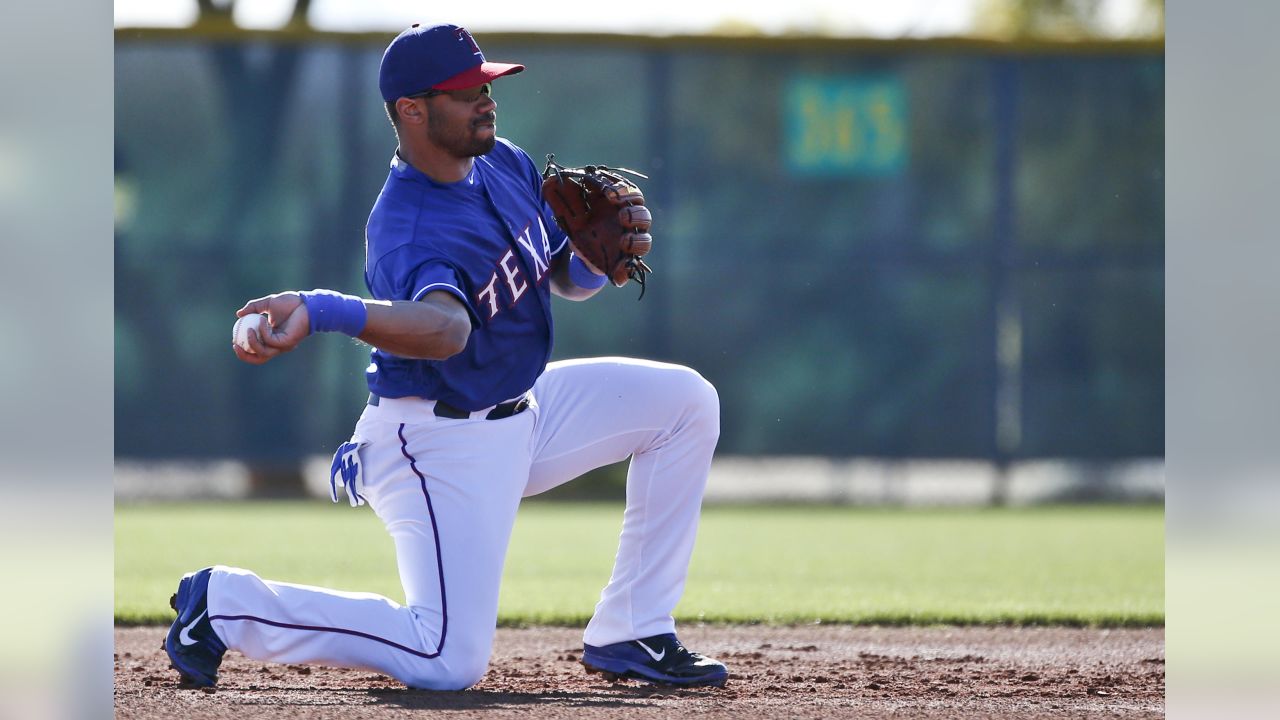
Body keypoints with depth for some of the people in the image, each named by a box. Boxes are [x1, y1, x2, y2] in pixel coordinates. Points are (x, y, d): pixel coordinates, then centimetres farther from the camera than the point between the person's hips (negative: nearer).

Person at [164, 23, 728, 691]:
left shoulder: (505, 164, 1)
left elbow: (569, 279, 10)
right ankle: (224, 602, 0)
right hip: (440, 444, -9)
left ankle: (628, 636, 9)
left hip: (519, 415, 9)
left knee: (685, 400, 6)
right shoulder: (403, 231, -28)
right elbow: (444, 325, -50)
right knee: (449, 661, -17)